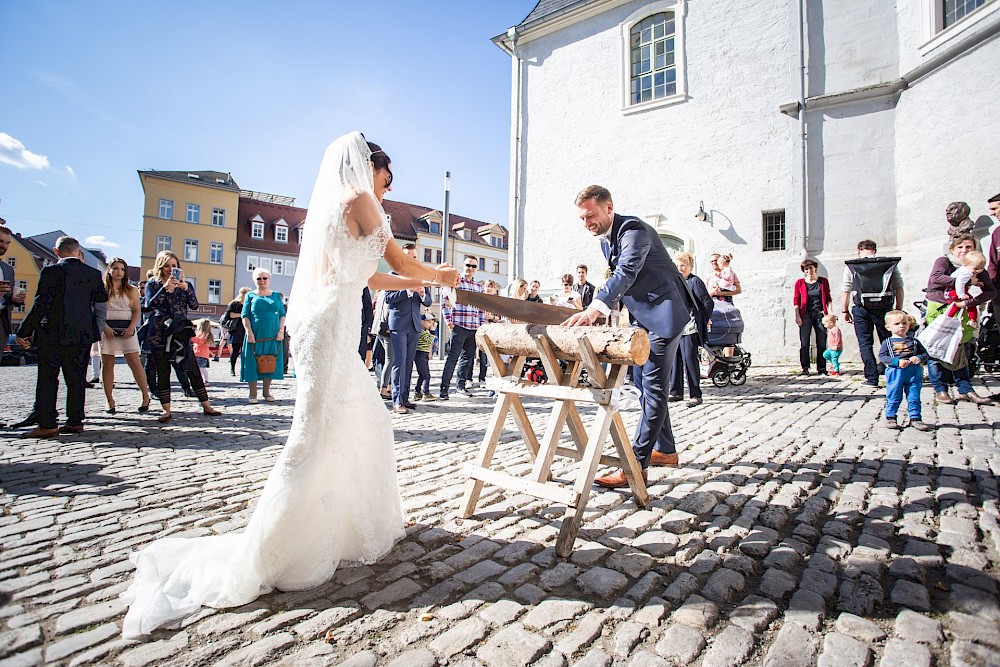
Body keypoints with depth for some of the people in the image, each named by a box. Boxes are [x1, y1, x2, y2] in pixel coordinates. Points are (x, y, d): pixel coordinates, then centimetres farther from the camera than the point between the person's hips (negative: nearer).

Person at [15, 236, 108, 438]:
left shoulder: (51, 271, -9)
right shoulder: (93, 274, 3)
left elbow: (42, 304, -12)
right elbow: (102, 300, 17)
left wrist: (24, 331, -5)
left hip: (53, 334, -4)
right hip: (83, 335, 4)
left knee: (47, 379, 4)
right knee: (76, 379, 9)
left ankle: (47, 425, 3)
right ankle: (75, 421, 12)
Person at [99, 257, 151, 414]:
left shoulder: (131, 291, 10)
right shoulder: (102, 290, 8)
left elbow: (137, 311, 4)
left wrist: (131, 327, -10)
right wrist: (105, 327, -12)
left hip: (126, 329, -1)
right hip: (107, 329, 1)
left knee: (135, 362, -6)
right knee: (107, 364, 2)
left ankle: (146, 396, -2)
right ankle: (110, 401, 7)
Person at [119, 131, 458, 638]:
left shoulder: (330, 203, 23)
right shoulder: (358, 198, -3)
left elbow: (366, 276, 26)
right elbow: (401, 262, 0)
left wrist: (421, 282, 32)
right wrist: (439, 275, 19)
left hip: (332, 328, 10)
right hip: (329, 325, -10)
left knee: (368, 422, 14)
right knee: (314, 437, -7)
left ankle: (367, 524, 25)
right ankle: (254, 562, 2)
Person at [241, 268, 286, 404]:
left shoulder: (276, 296, 10)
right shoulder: (251, 296, 6)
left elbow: (282, 314, 8)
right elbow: (245, 316, 1)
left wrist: (281, 331, -3)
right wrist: (249, 332, -10)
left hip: (273, 336, 2)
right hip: (255, 336, -1)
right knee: (253, 364, 1)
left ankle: (267, 392, 18)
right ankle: (253, 394, 10)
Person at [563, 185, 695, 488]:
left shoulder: (633, 230, -21)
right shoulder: (605, 239, 10)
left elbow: (626, 273, -38)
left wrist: (595, 308, -51)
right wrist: (597, 308, 7)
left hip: (664, 312, -10)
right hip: (642, 316, 10)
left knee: (653, 388, -10)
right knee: (644, 383, 14)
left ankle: (636, 466, -8)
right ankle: (665, 450, 27)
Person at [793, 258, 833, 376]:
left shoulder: (823, 281, 8)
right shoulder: (800, 283, 4)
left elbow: (828, 299, 11)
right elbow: (796, 301, 3)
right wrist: (797, 316, -5)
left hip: (820, 314, 1)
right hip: (805, 315, -1)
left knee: (822, 343, 2)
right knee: (804, 343, -3)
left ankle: (822, 368, 9)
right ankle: (805, 368, 2)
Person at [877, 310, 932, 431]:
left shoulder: (914, 341, 11)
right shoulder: (887, 342, 3)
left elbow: (925, 354, 12)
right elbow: (881, 356, -6)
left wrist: (919, 358, -10)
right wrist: (897, 362, -17)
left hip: (914, 373, 3)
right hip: (895, 373, -2)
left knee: (914, 397, 7)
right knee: (894, 397, 4)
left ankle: (915, 418, 16)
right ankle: (890, 417, 15)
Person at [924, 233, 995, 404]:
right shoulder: (943, 261, -5)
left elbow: (991, 291, -3)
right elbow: (935, 278, -27)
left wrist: (969, 302, -18)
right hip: (937, 309, -4)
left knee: (958, 351, 6)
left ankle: (965, 390, 13)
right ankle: (940, 390, 5)